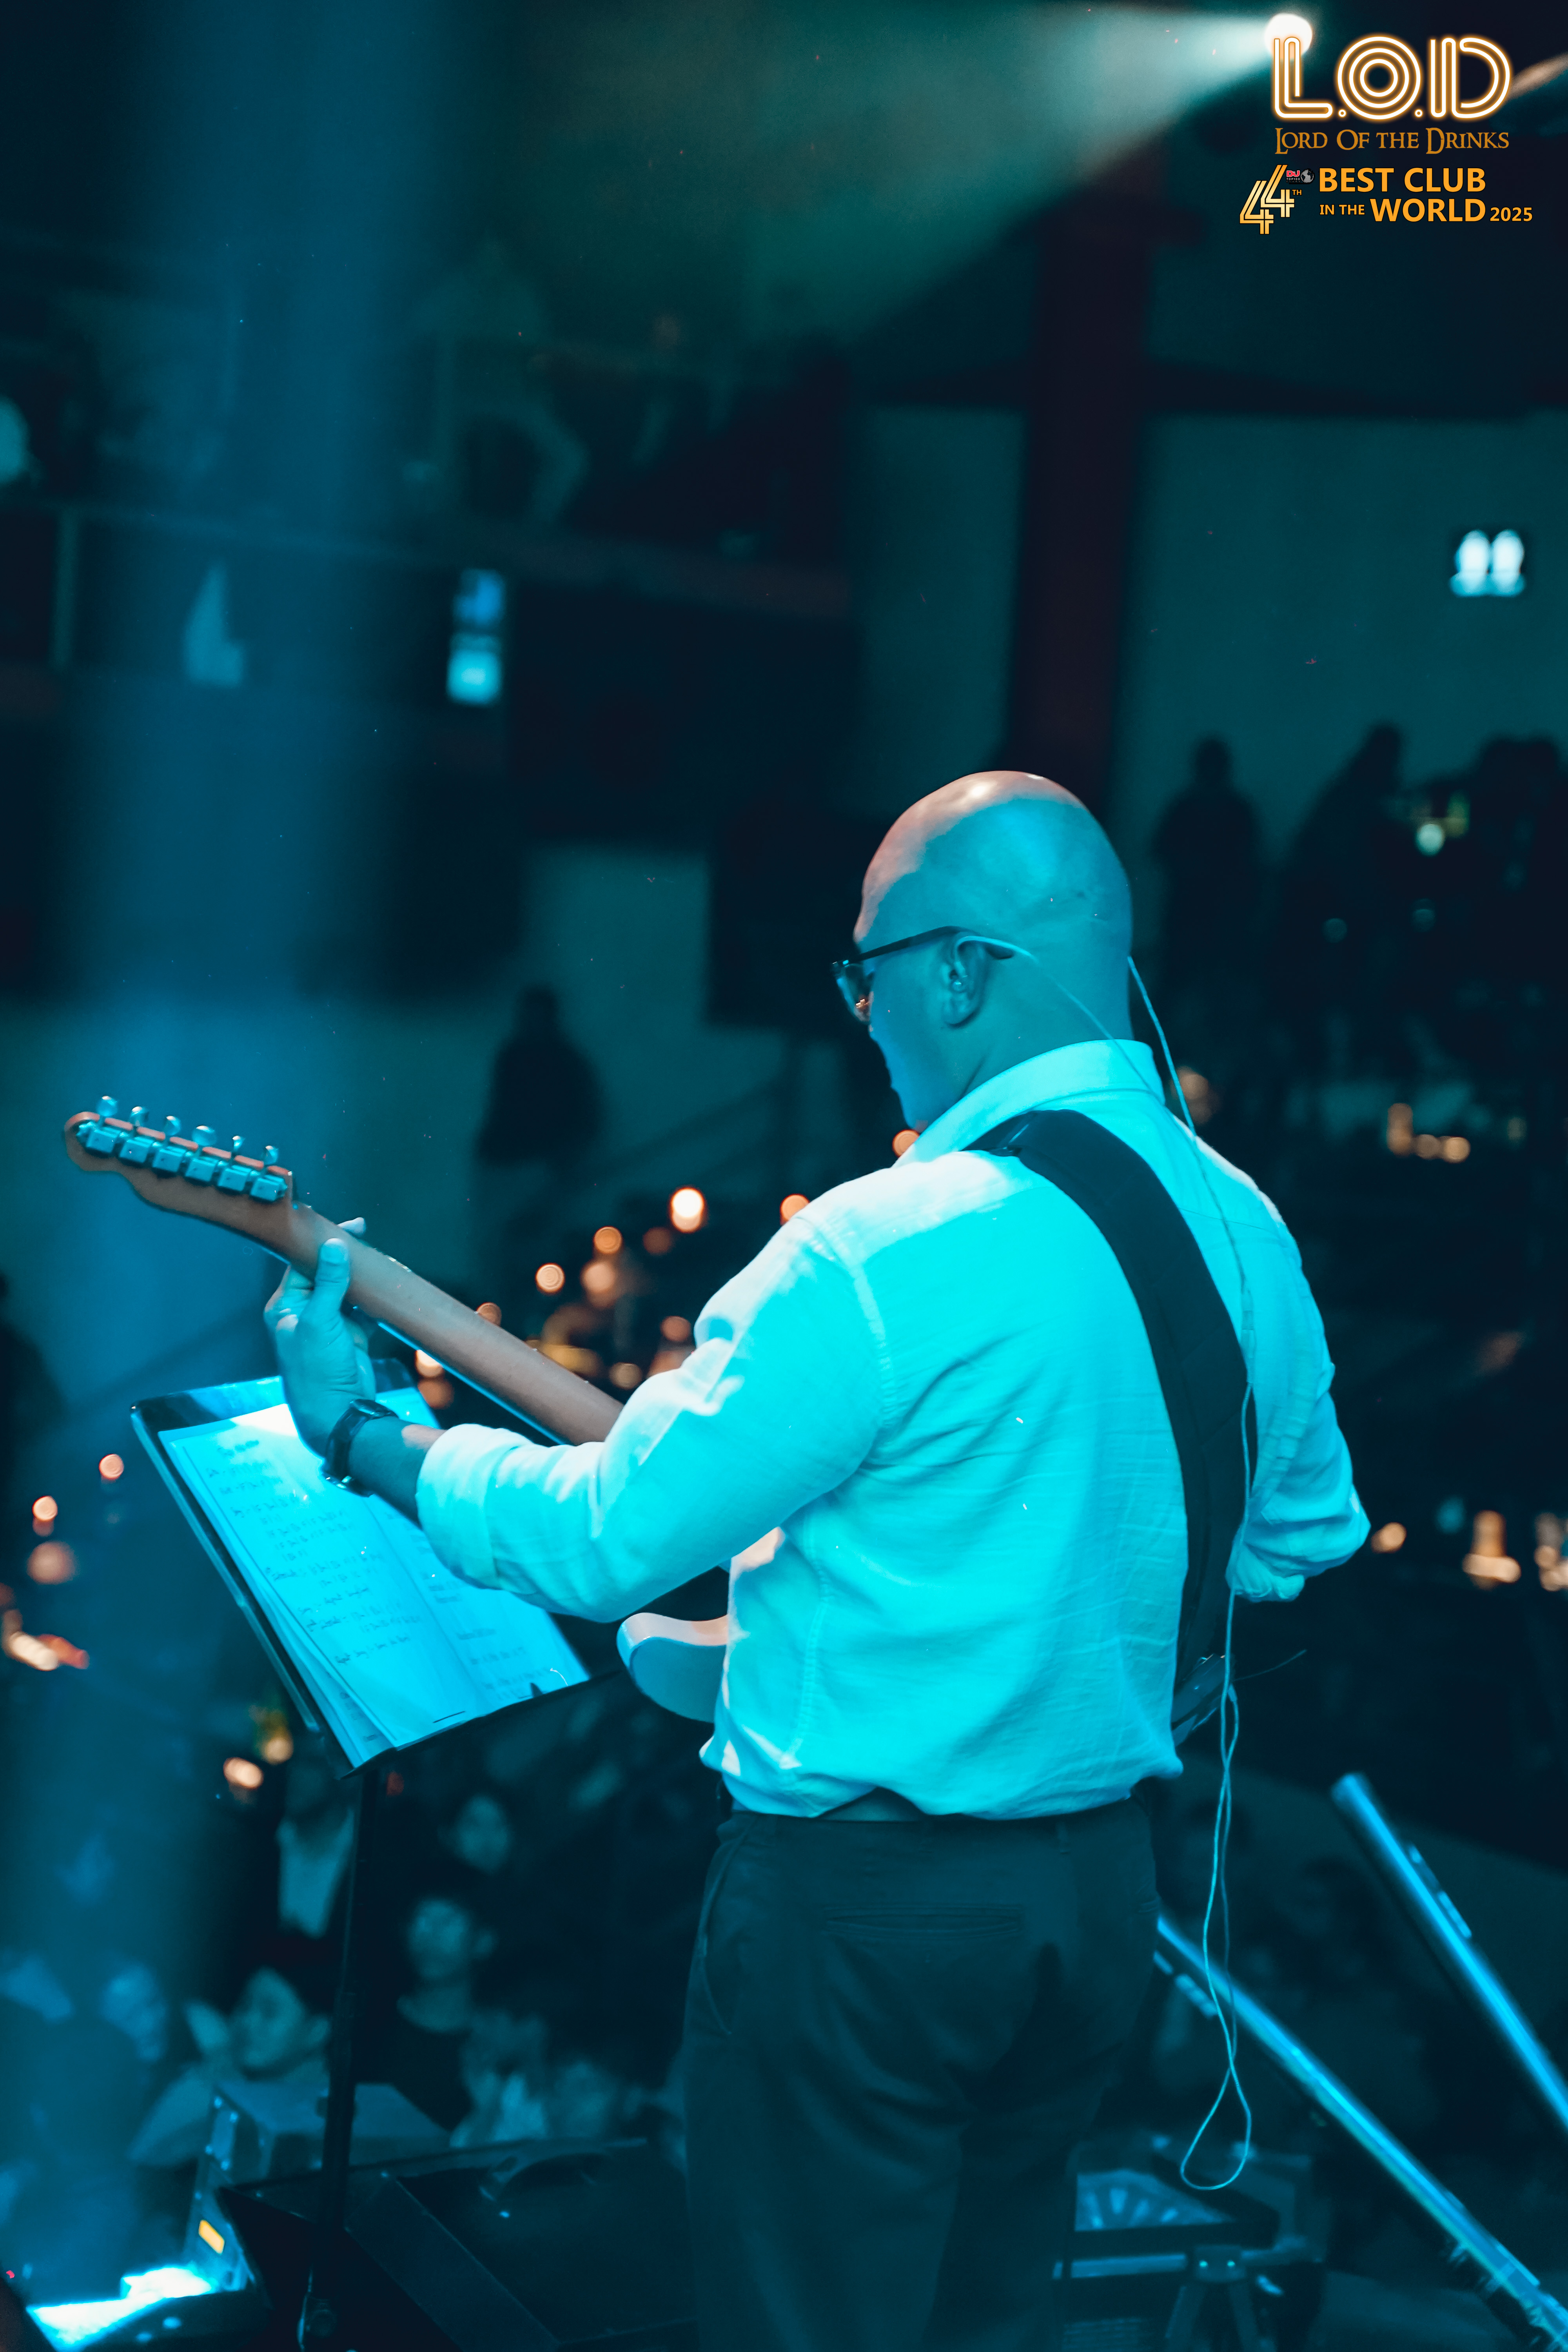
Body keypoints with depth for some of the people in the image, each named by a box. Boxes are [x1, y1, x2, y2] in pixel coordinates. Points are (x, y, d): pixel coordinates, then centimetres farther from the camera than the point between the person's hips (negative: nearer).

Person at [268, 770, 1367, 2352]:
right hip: (1101, 1887, 8)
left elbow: (599, 1540, -16)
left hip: (865, 1893, -7)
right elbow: (1308, 1536, 17)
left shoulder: (888, 1250, -23)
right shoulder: (1244, 1227, 1)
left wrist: (355, 1432, -1)